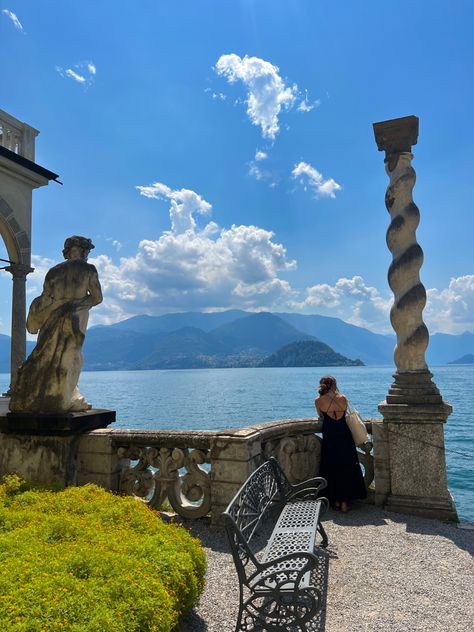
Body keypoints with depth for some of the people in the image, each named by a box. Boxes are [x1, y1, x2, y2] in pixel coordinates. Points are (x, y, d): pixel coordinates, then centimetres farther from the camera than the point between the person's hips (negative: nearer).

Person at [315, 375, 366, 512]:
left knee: (331, 469, 11)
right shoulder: (342, 398, -3)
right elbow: (344, 413, 12)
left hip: (329, 438, 0)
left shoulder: (318, 400, -4)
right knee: (346, 469, 10)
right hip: (344, 436, 1)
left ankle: (336, 501, 17)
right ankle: (344, 502, 12)